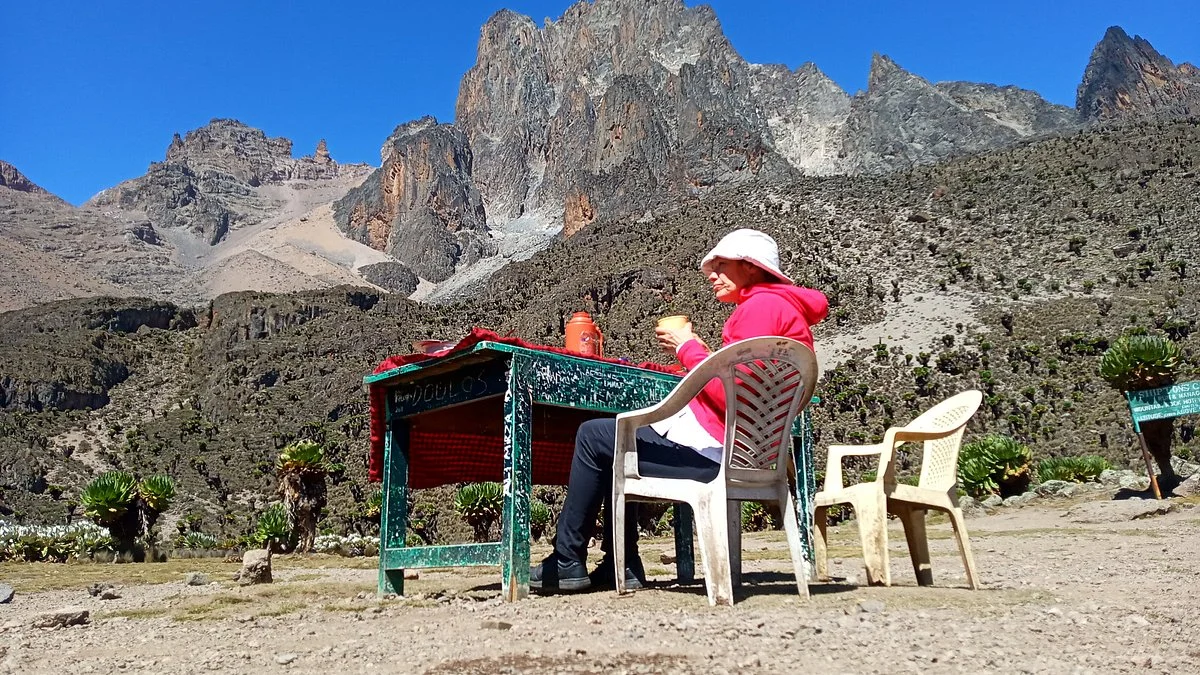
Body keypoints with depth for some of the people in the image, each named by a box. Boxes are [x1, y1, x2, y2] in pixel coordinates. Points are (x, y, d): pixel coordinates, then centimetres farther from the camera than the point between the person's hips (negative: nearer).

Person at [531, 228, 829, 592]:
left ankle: (566, 563, 11)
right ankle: (620, 565, 17)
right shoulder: (783, 305, 18)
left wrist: (688, 347, -9)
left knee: (593, 436, 1)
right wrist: (691, 348, 5)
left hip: (713, 451, -11)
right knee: (612, 444, 23)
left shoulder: (762, 305, -14)